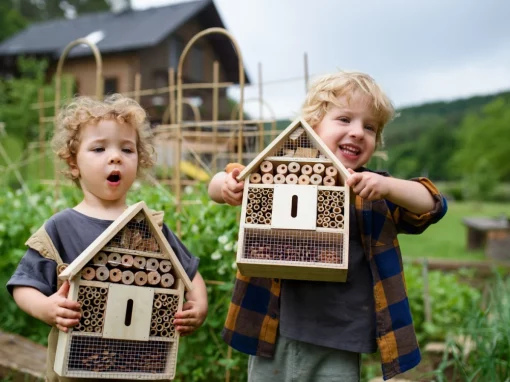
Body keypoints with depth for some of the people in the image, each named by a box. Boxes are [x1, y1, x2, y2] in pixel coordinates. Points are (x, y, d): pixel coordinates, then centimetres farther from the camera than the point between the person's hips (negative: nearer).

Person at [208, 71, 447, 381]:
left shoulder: (375, 190, 3)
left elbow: (433, 205, -5)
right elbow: (223, 185, 1)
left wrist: (387, 186, -22)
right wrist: (226, 186, -22)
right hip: (275, 335, 0)